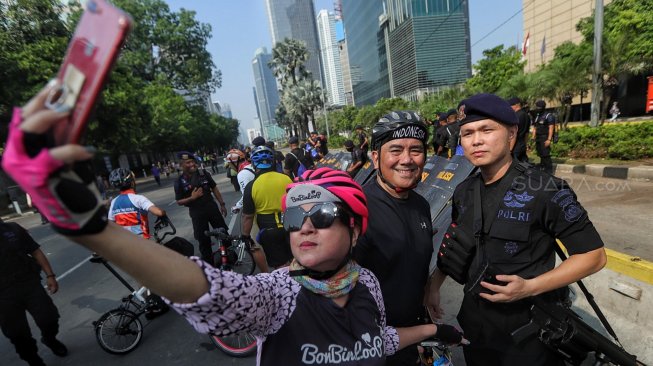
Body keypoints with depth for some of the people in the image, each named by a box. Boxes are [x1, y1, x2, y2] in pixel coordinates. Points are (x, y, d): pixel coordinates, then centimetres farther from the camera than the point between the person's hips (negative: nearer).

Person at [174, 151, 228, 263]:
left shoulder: (203, 174, -2)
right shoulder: (180, 182, -7)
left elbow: (214, 189, 4)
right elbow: (179, 202, -2)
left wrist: (222, 204, 2)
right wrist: (192, 197, -20)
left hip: (212, 208, 2)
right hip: (197, 213, -2)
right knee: (203, 240, 8)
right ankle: (209, 264, 25)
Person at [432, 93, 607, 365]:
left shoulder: (545, 190, -19)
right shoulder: (464, 192, -4)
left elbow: (594, 255, -12)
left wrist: (531, 287, -24)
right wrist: (434, 285, 0)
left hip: (529, 326, -4)